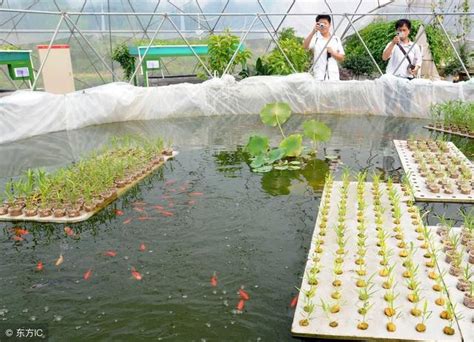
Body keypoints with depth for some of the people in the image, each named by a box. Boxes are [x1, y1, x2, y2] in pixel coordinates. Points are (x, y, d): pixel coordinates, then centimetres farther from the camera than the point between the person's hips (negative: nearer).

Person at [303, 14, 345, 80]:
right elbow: (305, 46, -17)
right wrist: (313, 32, -27)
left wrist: (332, 52, -6)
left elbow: (341, 58, 12)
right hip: (319, 76, -3)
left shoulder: (336, 39, 12)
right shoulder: (315, 38, 4)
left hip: (333, 76, 3)